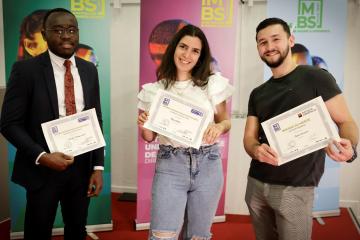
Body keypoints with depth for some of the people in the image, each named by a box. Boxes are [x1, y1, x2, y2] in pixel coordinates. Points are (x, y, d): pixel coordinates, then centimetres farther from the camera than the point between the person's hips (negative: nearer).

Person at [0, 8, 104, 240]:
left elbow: (96, 121, 5)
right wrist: (42, 157, -21)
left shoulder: (89, 70, 4)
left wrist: (98, 167, 0)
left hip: (82, 168, 4)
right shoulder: (26, 69, -8)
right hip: (42, 169, -3)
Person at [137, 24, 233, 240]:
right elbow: (150, 137, 8)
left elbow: (226, 121, 9)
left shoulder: (213, 84, 0)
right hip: (170, 165, 0)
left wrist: (219, 127, -13)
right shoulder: (155, 90, 1)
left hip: (207, 165, 1)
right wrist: (144, 126, -14)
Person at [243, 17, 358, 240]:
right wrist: (256, 150, -18)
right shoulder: (257, 94, 10)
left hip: (295, 188, -5)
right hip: (256, 184, 5)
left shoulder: (316, 78, -5)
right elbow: (249, 137, 6)